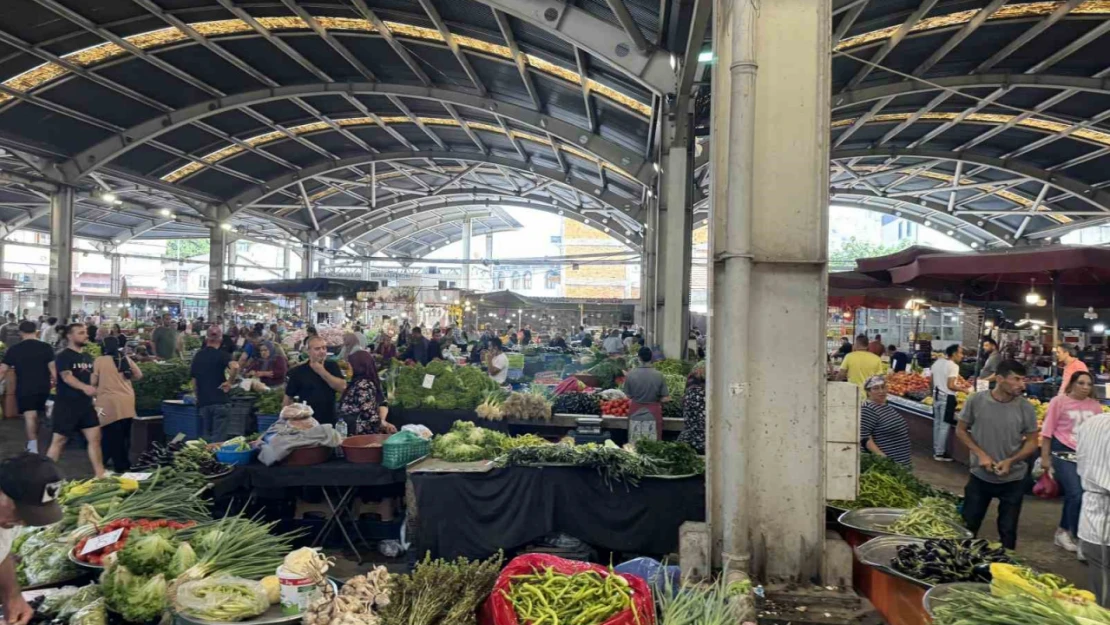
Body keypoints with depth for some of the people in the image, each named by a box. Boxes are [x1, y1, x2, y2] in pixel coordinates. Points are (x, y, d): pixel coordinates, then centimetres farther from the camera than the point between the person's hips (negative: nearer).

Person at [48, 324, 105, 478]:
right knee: (59, 440, 1)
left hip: (86, 404, 6)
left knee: (95, 438, 3)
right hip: (66, 405, -6)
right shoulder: (63, 356, -10)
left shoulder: (88, 357, 11)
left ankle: (100, 475, 9)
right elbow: (67, 377, -25)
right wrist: (84, 387, -40)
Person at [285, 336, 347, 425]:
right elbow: (288, 398, 0)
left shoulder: (332, 366, 3)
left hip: (329, 422, 2)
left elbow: (342, 387, -10)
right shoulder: (298, 371, -3)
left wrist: (322, 372, -14)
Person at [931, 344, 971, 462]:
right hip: (947, 397, -8)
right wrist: (963, 389, -9)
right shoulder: (953, 366, -17)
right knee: (945, 426, 0)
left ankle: (936, 450, 24)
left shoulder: (937, 362, 7)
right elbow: (950, 386, -21)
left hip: (937, 395, 8)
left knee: (937, 424, 15)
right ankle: (940, 453, 5)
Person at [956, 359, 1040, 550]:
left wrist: (1010, 461, -18)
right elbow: (961, 430, -1)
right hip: (979, 476, 0)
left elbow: (1031, 442, -2)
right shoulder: (976, 401, -12)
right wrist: (980, 454, -14)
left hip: (1013, 479, 0)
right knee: (968, 525, 12)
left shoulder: (1026, 409, -10)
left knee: (1008, 530, 13)